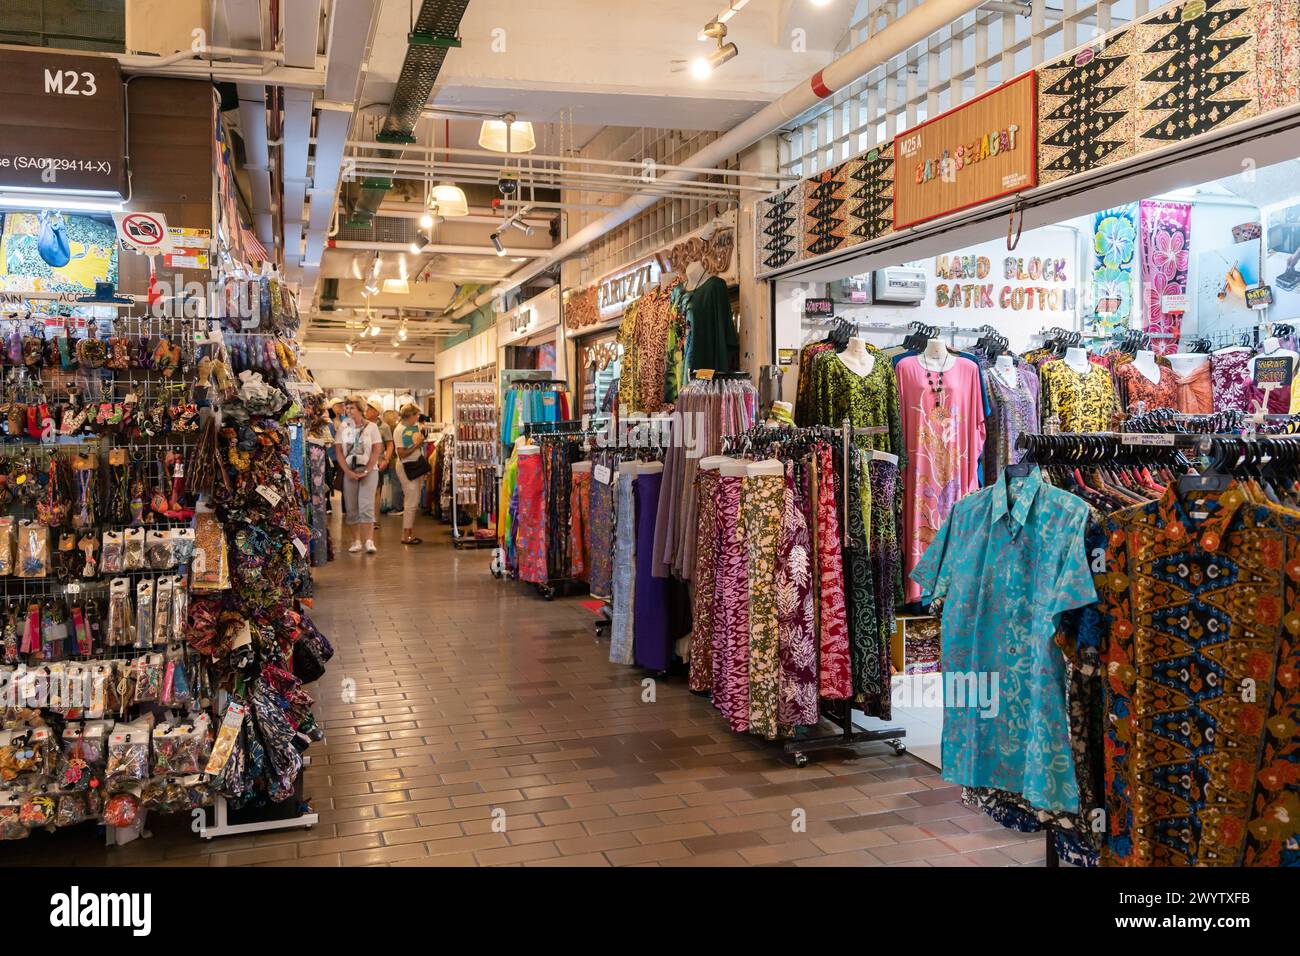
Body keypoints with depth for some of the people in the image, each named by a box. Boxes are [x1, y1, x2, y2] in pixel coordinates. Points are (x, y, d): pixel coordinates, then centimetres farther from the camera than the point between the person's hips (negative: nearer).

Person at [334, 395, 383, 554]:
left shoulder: (371, 426, 1)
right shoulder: (343, 427, 6)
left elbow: (377, 450, -3)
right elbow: (338, 451, 2)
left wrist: (366, 471, -10)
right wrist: (348, 471, -7)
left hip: (368, 470, -2)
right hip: (348, 471, 3)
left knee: (366, 506, -12)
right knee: (351, 508, 3)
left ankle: (369, 542, -13)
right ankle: (356, 541, 11)